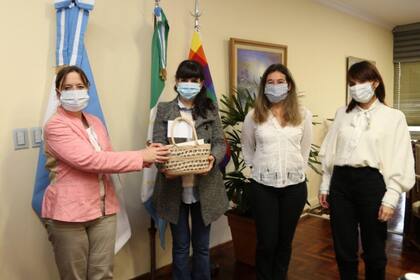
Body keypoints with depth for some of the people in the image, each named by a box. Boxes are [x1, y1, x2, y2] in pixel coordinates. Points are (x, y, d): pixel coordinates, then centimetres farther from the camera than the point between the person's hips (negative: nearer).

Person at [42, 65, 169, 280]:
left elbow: (107, 158, 9)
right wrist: (140, 156, -23)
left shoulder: (96, 122, 12)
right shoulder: (55, 126, -12)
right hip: (68, 213, -6)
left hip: (104, 209, 6)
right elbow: (88, 160, -24)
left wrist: (146, 158, -7)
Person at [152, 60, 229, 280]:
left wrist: (213, 158, -22)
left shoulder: (210, 109, 6)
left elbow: (220, 142, 0)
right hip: (175, 187, 0)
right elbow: (158, 145, -3)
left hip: (204, 186, 1)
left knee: (201, 244, 15)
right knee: (180, 244, 13)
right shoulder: (164, 109, 3)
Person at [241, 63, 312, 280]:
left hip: (295, 185, 1)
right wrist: (260, 168, 9)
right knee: (266, 242, 5)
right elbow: (247, 150, 11)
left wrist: (295, 170, 9)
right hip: (263, 186, -1)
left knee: (285, 240, 14)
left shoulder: (303, 115, 1)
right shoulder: (253, 116, -1)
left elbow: (304, 149, 11)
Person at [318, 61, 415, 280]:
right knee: (343, 248, 12)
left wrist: (390, 198, -9)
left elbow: (400, 161, -4)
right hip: (341, 181, 3)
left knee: (374, 249, 11)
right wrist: (325, 185, 10)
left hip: (371, 182, -3)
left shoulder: (394, 116, 1)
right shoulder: (342, 113, 10)